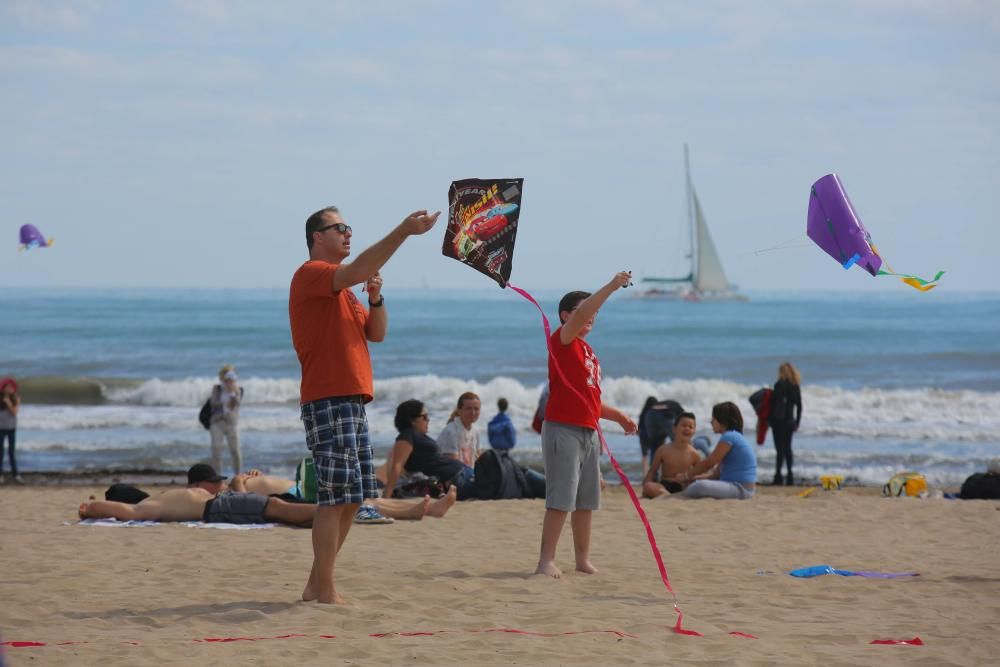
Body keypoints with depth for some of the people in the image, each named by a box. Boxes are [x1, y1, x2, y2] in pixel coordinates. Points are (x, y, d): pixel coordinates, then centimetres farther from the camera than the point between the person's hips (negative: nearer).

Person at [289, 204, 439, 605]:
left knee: (352, 498, 9)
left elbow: (376, 333, 19)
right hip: (328, 401, -10)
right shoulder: (310, 275, -7)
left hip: (353, 402, 10)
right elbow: (358, 270, -25)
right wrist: (403, 231, -28)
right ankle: (326, 592, -11)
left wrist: (376, 297, 1)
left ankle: (317, 586, 14)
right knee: (336, 497, -12)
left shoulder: (341, 289, 24)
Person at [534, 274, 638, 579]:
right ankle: (546, 560, -8)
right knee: (561, 499, -10)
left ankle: (583, 558, 19)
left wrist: (616, 415, 18)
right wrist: (611, 286, -29)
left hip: (588, 431, 9)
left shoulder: (588, 351, 18)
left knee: (586, 501, 12)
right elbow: (581, 314, -25)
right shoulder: (562, 340, -6)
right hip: (563, 429, -9)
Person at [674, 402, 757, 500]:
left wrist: (687, 475, 3)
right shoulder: (734, 437, 20)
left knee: (700, 486, -31)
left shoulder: (729, 437, -12)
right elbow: (718, 472, 20)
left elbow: (708, 463, -10)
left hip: (740, 488, -11)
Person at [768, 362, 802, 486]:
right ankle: (790, 477, 12)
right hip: (790, 421, 6)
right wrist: (797, 422, 16)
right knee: (787, 448, 13)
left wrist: (769, 419, -7)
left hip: (779, 420, -6)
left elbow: (774, 403, -14)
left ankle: (778, 476, -10)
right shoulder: (796, 387, 7)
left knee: (780, 448, -7)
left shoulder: (780, 385, -10)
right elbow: (799, 406, 10)